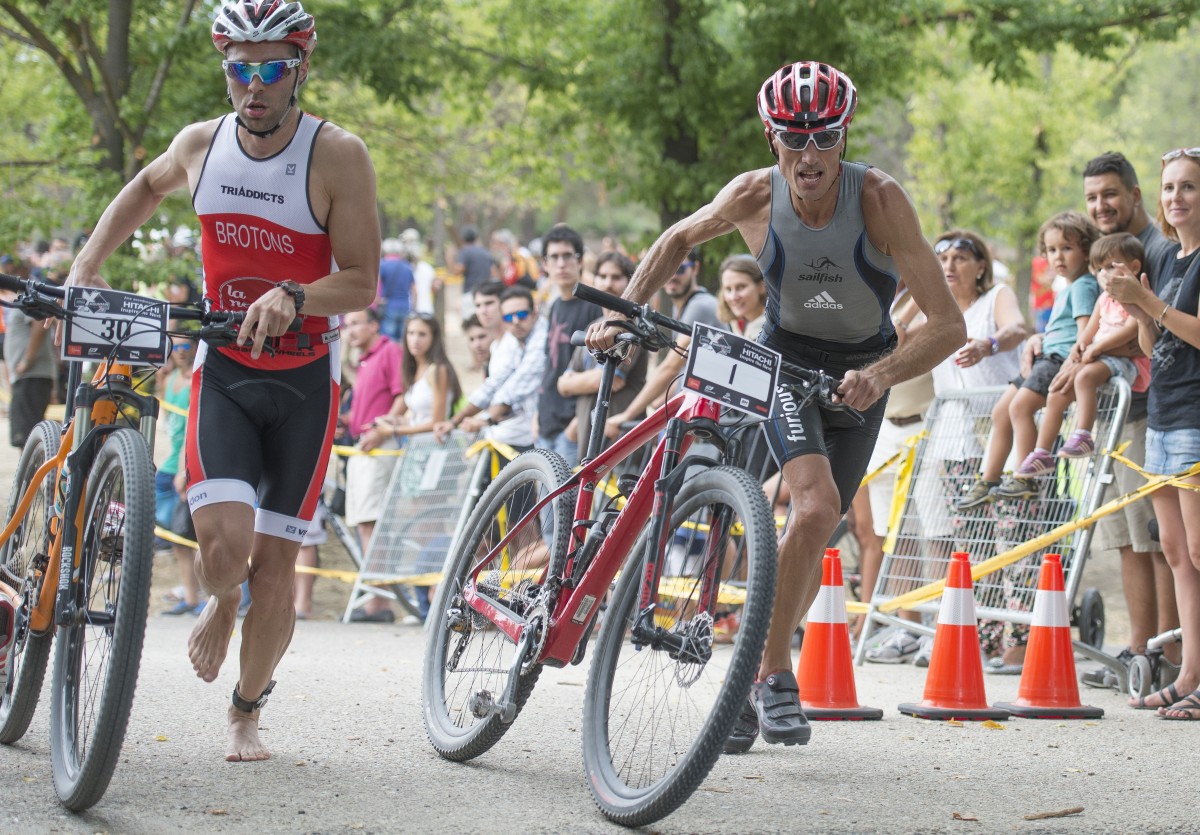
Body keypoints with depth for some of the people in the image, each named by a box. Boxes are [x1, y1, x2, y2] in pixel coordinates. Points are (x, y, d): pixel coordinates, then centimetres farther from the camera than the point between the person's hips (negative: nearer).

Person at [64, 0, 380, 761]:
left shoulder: (337, 155, -13)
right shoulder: (202, 145, -2)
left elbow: (363, 282, -14)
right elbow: (147, 188, 22)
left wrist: (292, 297, -33)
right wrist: (87, 264, 13)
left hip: (304, 380, -1)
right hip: (223, 370, 2)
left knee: (274, 566, -1)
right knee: (223, 536, -20)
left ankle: (248, 712, 22)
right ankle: (221, 606, 16)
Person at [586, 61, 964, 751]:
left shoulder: (879, 199, -28)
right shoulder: (755, 195, -21)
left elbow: (949, 325, -31)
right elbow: (680, 240, 2)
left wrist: (883, 374, -47)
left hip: (861, 373, 1)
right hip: (785, 359, -1)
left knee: (813, 537, 6)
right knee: (816, 506, -26)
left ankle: (751, 679, 26)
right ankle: (775, 674, -14)